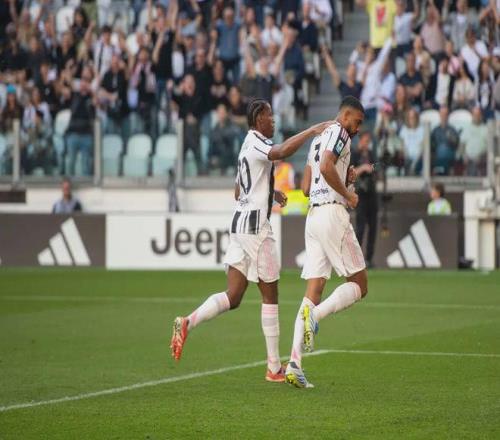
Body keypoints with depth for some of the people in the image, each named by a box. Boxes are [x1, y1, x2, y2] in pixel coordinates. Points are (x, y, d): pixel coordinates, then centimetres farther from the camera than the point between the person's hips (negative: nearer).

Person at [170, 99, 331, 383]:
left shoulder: (249, 146, 19)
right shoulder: (257, 144, -11)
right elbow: (282, 152, -33)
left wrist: (270, 193, 21)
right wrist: (312, 131, -27)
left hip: (241, 221, 9)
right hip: (255, 225, -9)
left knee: (233, 297, 4)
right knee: (270, 295, 0)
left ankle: (188, 323, -14)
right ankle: (275, 368, 3)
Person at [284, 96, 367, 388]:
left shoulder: (318, 139, 25)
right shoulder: (338, 133, -3)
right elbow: (326, 167, -21)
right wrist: (347, 194, -10)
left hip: (313, 214, 9)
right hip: (332, 212, -9)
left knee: (314, 290, 2)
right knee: (359, 285, -1)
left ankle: (295, 362, -9)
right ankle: (315, 314, -25)